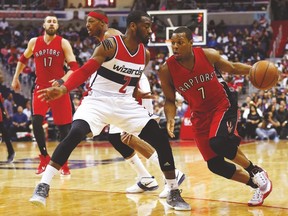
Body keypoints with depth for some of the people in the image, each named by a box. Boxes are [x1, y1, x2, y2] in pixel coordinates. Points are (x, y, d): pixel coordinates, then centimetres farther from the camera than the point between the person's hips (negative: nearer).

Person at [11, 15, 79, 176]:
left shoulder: (63, 43, -5)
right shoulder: (34, 42, 3)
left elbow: (74, 67, -11)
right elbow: (23, 59, 22)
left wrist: (61, 81, -26)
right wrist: (16, 78, 21)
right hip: (41, 87, 2)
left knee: (64, 126, -1)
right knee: (36, 122, -16)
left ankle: (64, 162, 13)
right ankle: (44, 157, 2)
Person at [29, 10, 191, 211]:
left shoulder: (145, 54, 4)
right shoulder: (110, 45, -14)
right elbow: (85, 71, -19)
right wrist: (63, 89, -31)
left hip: (126, 103, 5)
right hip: (98, 100, -5)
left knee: (160, 138, -8)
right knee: (75, 134, -28)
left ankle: (174, 193, 4)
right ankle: (43, 185, -19)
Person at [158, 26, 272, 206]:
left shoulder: (209, 55, -14)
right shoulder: (167, 70, -13)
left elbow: (232, 67, 5)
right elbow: (170, 100, 1)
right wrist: (171, 119, -18)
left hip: (223, 105, -3)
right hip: (200, 115, 3)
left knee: (219, 142, -31)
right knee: (215, 164, -2)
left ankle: (256, 172, -6)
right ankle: (257, 185, 20)